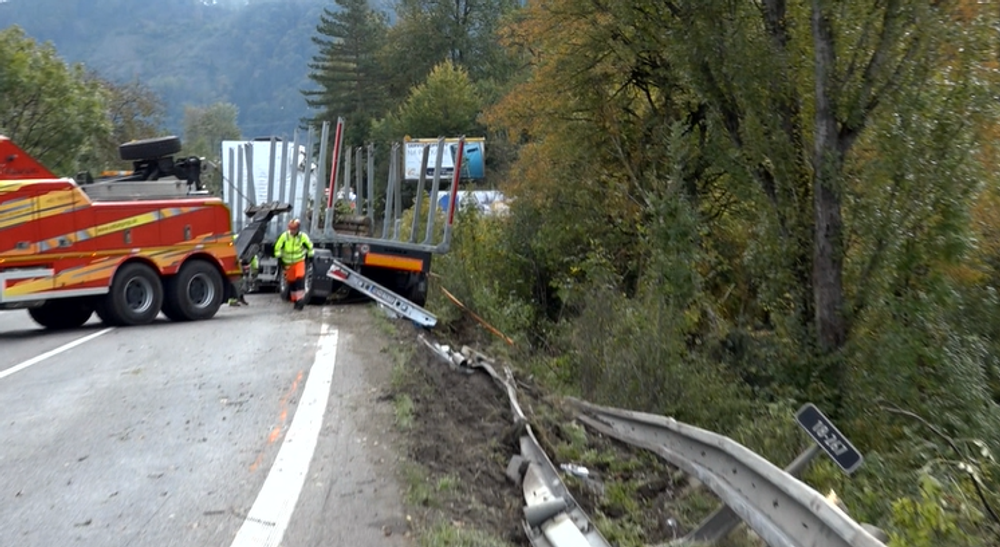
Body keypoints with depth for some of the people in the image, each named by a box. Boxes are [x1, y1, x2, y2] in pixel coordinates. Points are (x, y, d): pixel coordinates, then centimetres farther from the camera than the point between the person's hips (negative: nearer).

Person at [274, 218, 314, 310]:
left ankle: (300, 300, -19)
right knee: (291, 282, 8)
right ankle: (295, 300, 21)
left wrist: (310, 256, 11)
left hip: (299, 262, -2)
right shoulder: (284, 236, -10)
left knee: (300, 280, -18)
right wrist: (279, 258, -3)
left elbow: (310, 246, 7)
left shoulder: (303, 237, -10)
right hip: (288, 263, 2)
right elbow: (277, 247, -1)